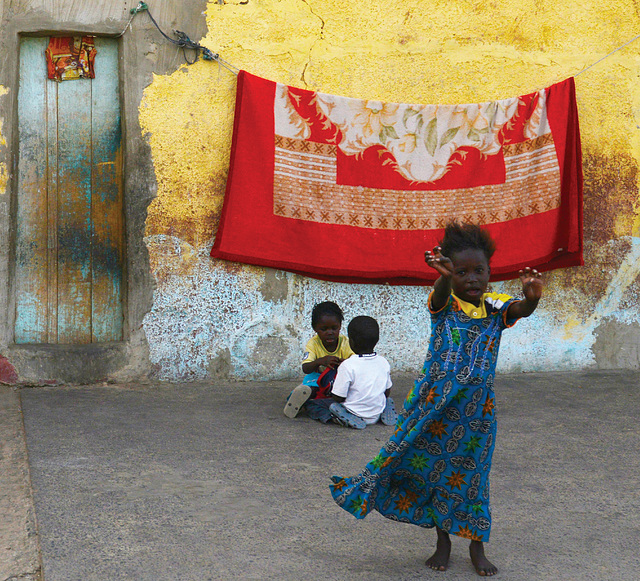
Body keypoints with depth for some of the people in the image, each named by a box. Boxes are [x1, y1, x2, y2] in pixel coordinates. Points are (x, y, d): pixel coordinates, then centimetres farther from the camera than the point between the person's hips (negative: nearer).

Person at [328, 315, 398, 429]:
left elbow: (338, 397, -17)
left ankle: (348, 418, -14)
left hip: (355, 412, -6)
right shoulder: (384, 363, -4)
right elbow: (387, 392, 7)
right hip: (375, 416, 6)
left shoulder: (347, 366, -22)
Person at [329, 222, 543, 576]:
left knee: (470, 473, 9)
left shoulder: (495, 308, 0)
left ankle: (476, 547, 25)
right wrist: (444, 276, -54)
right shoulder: (444, 304, -5)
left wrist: (531, 298, -45)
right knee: (434, 467, 9)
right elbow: (441, 294, -29)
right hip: (436, 406, 0)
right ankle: (443, 543, 27)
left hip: (477, 412, 1)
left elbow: (520, 311, -20)